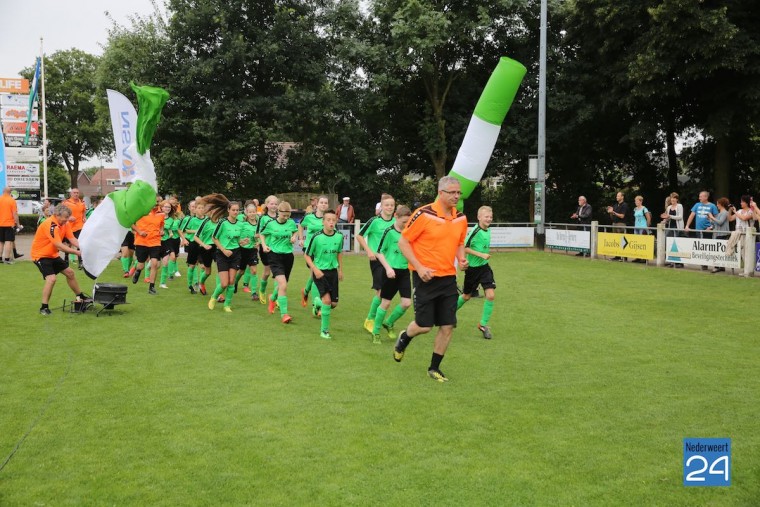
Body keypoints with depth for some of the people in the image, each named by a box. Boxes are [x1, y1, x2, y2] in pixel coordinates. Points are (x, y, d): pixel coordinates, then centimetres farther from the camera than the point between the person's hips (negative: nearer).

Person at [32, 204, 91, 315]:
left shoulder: (65, 223, -2)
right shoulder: (50, 225, -29)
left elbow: (72, 239, -7)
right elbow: (59, 245, -33)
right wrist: (76, 252, -32)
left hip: (53, 254, 9)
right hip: (40, 255, -9)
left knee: (69, 272, 16)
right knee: (51, 278, -23)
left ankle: (80, 296, 34)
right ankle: (44, 307, -11)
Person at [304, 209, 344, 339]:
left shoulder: (339, 236, -4)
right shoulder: (316, 237, -16)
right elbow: (307, 255, -6)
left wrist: (340, 269, 15)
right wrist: (315, 269, -16)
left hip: (333, 271, 5)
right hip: (320, 272, -5)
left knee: (334, 303, 5)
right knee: (327, 300, -18)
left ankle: (318, 302, 41)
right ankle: (324, 330, 0)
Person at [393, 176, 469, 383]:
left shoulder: (461, 218, 4)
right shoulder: (424, 214, -13)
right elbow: (403, 242, -9)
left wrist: (461, 258, -2)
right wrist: (419, 267, -17)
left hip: (448, 277, 5)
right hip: (426, 277, -5)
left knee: (448, 326, 2)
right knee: (423, 325, -2)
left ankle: (434, 368, 20)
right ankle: (403, 339, 33)